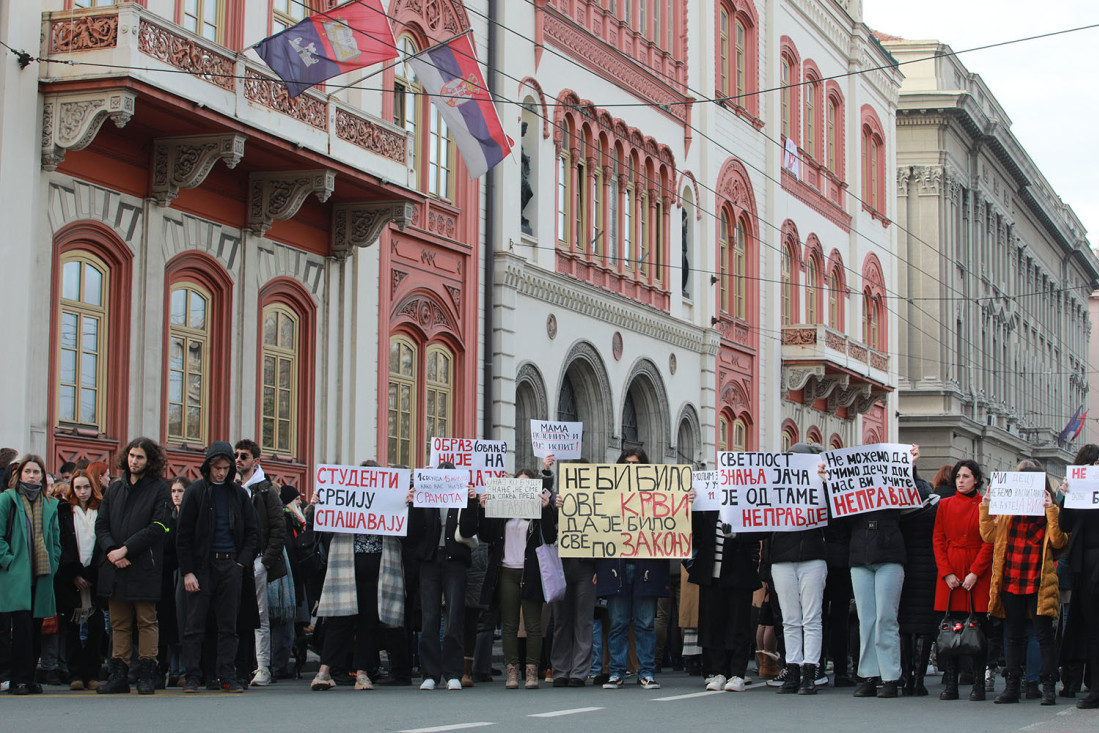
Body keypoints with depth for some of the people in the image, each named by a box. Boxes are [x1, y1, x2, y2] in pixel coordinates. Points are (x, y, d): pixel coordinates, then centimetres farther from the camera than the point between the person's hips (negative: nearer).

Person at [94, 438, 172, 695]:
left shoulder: (159, 489, 0)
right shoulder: (115, 489, 16)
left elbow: (157, 527, -10)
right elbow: (101, 524, 11)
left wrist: (126, 549, -15)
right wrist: (111, 550, -8)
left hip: (145, 567, -5)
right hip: (115, 568, 5)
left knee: (146, 620, -2)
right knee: (119, 623, 7)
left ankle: (147, 675, 2)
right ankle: (119, 675, 9)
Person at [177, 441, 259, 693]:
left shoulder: (238, 494, 10)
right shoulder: (195, 492, 1)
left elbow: (252, 532, 13)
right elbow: (184, 535, -1)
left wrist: (242, 562, -1)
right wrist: (187, 571, -8)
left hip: (230, 565, 2)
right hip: (202, 564, -2)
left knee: (228, 624, 3)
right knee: (195, 623, -2)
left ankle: (227, 675, 7)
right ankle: (192, 676, 3)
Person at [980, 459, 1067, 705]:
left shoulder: (1052, 511, 3)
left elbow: (1058, 542, -12)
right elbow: (990, 535, 10)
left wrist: (1051, 510, -18)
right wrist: (986, 508, 0)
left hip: (1038, 583, -3)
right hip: (1010, 581, 4)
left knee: (1044, 634, -2)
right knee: (1013, 636, 8)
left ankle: (1048, 686, 3)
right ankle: (1011, 686, 13)